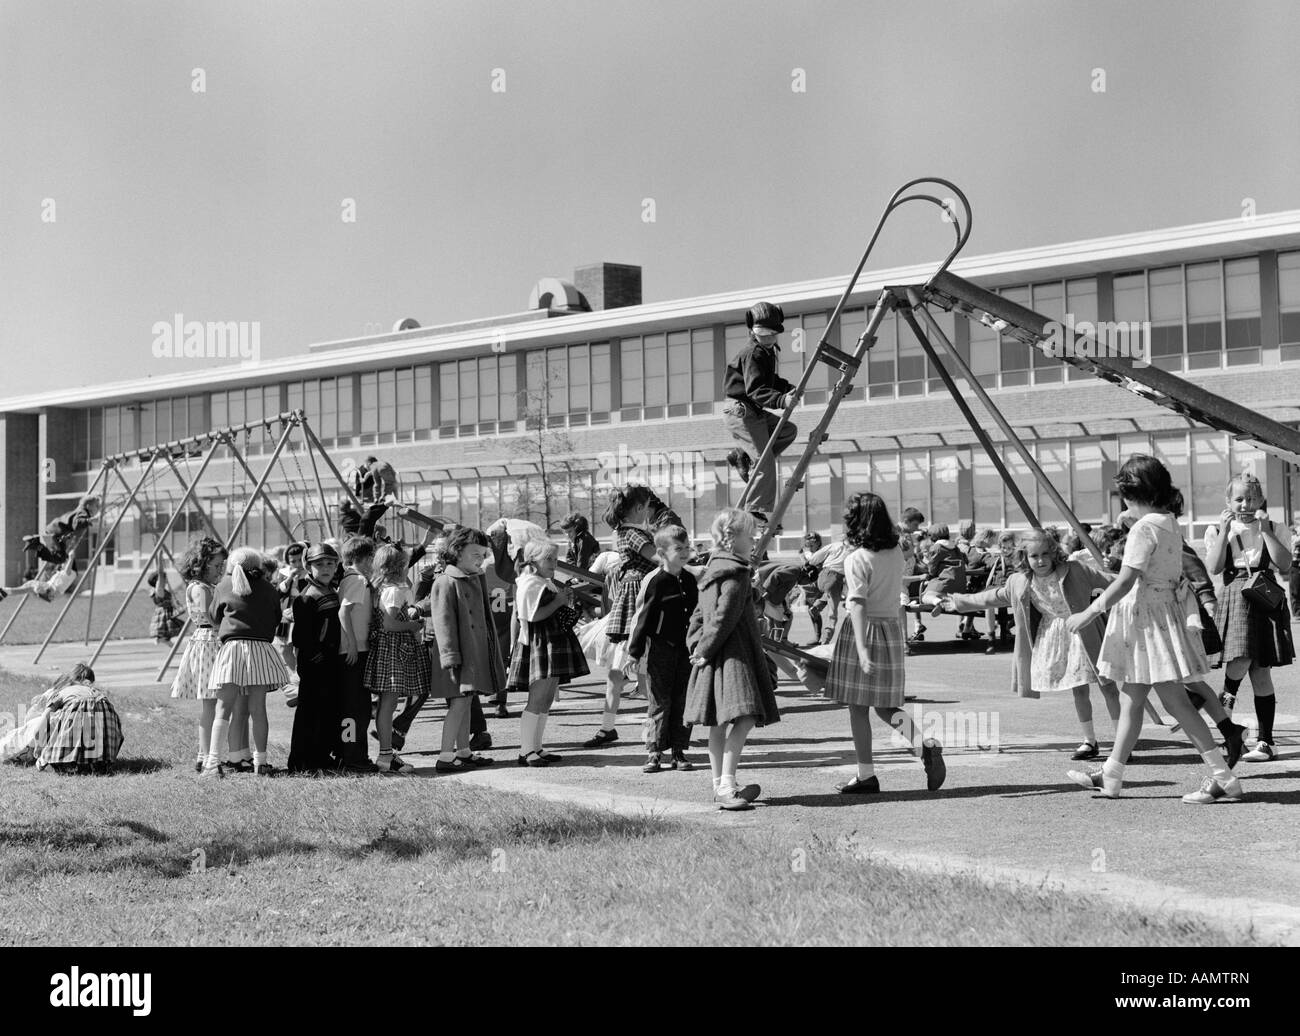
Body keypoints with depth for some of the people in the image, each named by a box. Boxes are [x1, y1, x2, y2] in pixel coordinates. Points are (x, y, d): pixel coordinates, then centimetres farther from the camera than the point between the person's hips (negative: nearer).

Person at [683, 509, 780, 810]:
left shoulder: (713, 568, 18)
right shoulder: (736, 574, -13)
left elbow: (699, 614, 20)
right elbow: (724, 617, -19)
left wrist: (697, 645, 12)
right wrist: (705, 650, -13)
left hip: (715, 658, 11)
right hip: (733, 655, -11)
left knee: (719, 723, 13)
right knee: (744, 718, -17)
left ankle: (721, 785, 19)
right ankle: (726, 785, -25)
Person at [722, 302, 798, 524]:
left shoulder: (767, 352, 13)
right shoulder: (753, 354, -19)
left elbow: (770, 382, 26)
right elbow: (755, 390, -29)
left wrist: (789, 389, 9)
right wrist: (782, 400, -42)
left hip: (755, 412, 10)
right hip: (740, 412, -10)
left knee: (788, 430, 14)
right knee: (765, 461, -11)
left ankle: (741, 456, 8)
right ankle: (756, 513, -7)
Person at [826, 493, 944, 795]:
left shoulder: (856, 559, -15)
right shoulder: (896, 552, 5)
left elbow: (858, 605, -22)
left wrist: (862, 649, -28)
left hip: (863, 631, -6)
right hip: (893, 626, 6)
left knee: (858, 706, 4)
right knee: (885, 705, 15)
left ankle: (866, 776, 7)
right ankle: (924, 745, -8)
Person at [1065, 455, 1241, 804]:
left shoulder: (1144, 528, -17)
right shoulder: (1171, 524, 10)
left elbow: (1126, 581, -21)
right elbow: (1177, 573, 12)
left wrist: (1090, 612, -15)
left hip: (1147, 614, -10)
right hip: (1166, 606, 10)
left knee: (1175, 700, -8)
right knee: (1130, 700, 14)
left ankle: (1223, 777, -7)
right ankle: (1111, 775, 20)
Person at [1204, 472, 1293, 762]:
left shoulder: (1275, 530, 7)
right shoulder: (1217, 531, 9)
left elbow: (1285, 567, -7)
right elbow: (1214, 567, -6)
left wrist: (1265, 530, -10)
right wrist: (1225, 530, -9)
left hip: (1266, 601, 0)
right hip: (1234, 599, 0)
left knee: (1261, 672, 0)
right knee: (1239, 660, -22)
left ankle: (1266, 741, 9)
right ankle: (1227, 698, 11)